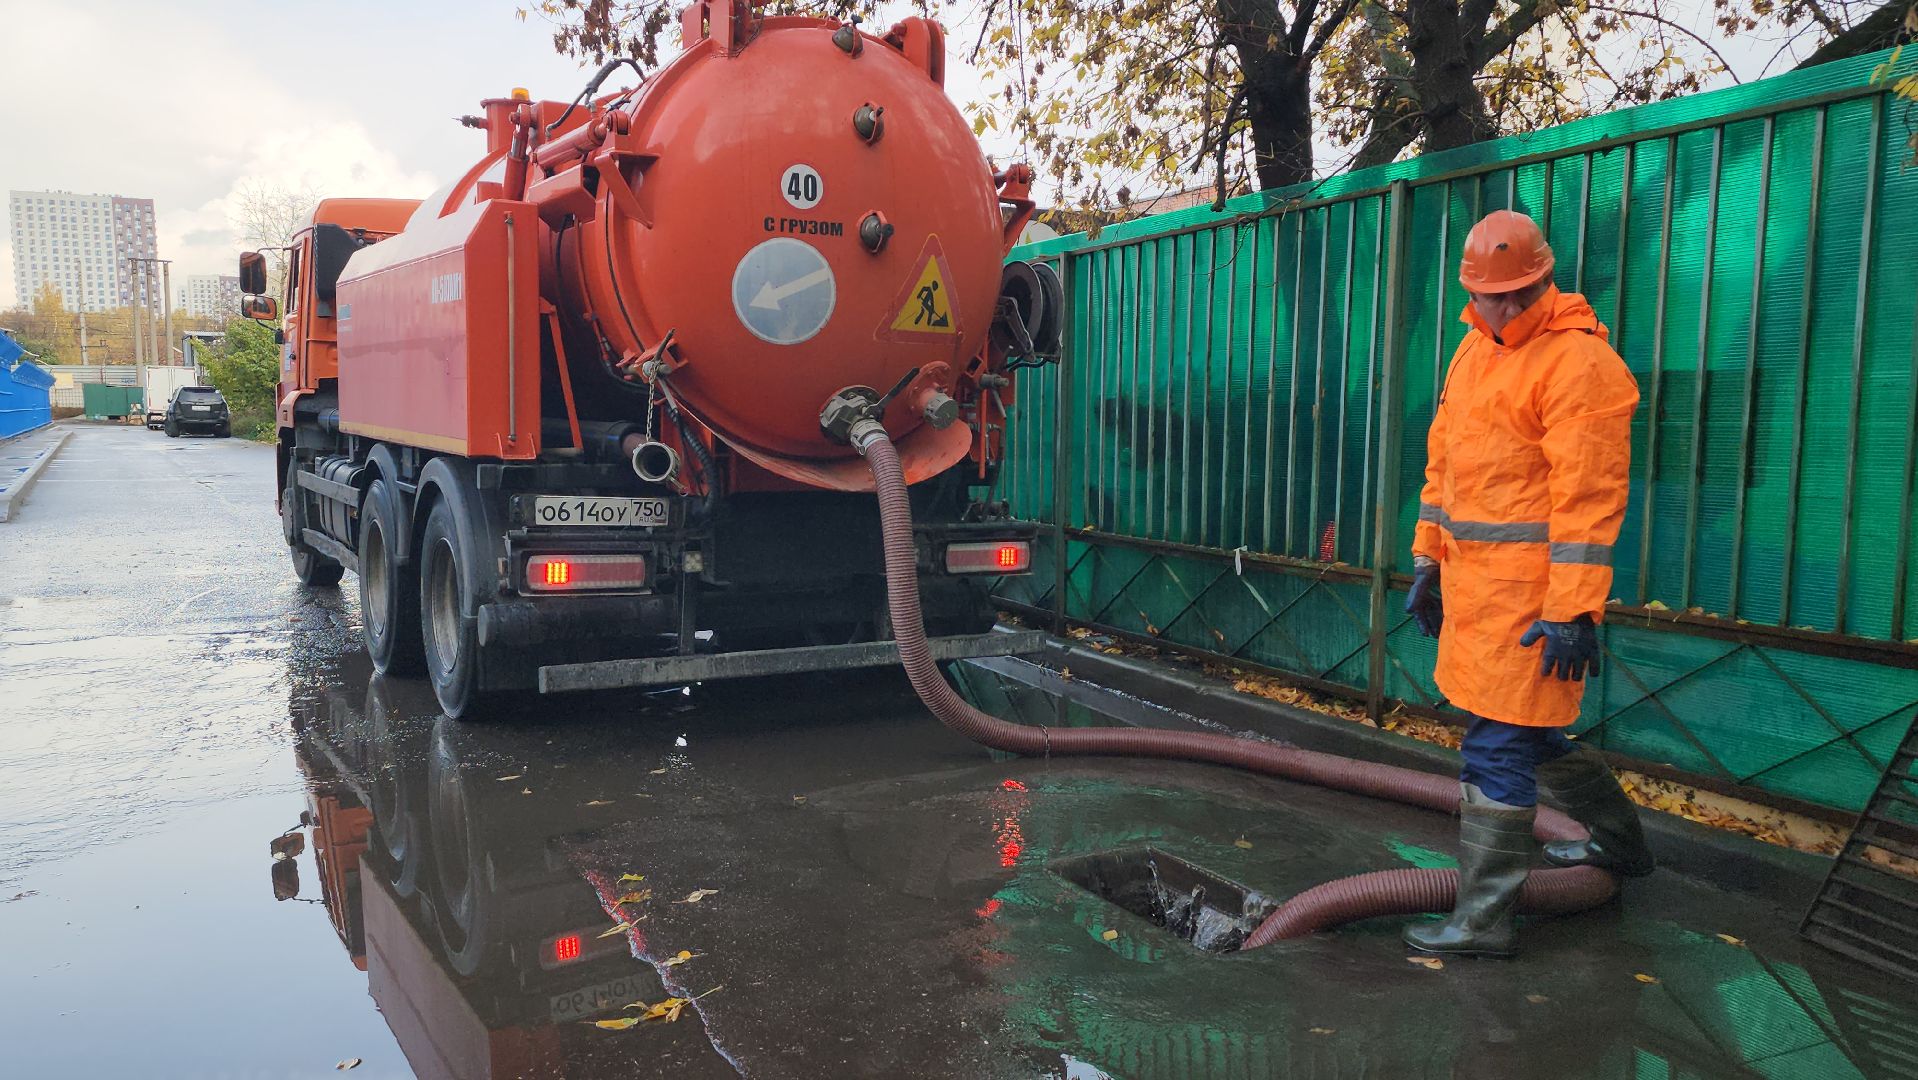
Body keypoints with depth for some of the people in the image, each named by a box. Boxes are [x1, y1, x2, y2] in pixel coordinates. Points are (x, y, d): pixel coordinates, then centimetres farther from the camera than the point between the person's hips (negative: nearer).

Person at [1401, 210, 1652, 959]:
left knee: (1497, 751, -4)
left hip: (1530, 588, -9)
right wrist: (1427, 559, 19)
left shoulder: (1578, 363, -14)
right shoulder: (1475, 348, 15)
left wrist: (1573, 611, -22)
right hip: (1475, 578, 9)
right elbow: (1443, 460, 19)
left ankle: (1483, 922, 7)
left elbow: (1588, 497, -19)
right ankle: (1619, 841, 44)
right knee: (1528, 732, 22)